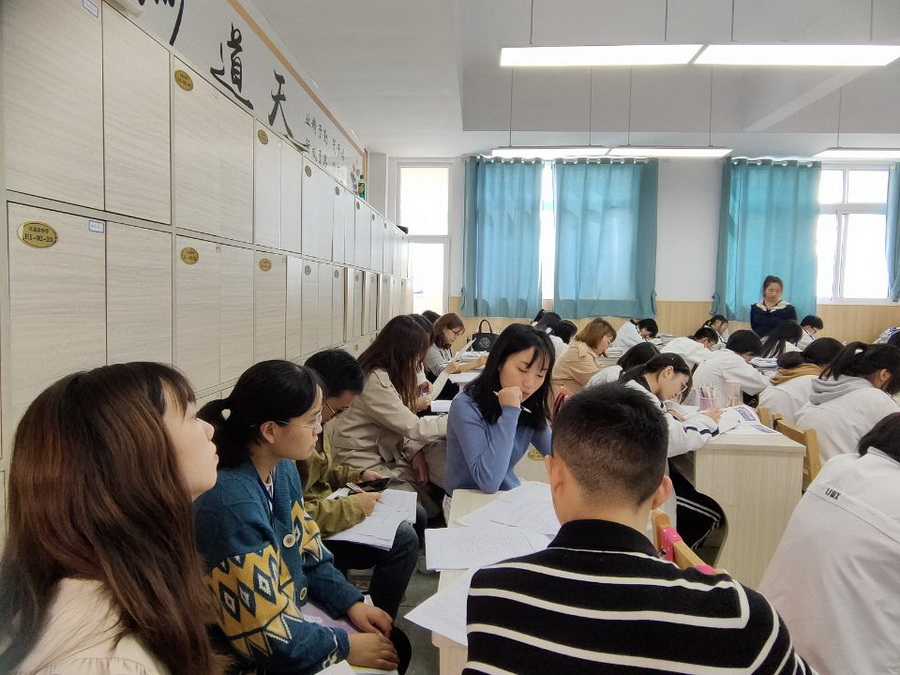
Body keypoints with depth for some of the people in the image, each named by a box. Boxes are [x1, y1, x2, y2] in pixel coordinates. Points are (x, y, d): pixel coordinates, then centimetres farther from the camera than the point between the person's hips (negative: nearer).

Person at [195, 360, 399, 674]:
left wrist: (352, 603, -3)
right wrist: (347, 646, -15)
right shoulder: (233, 504, -32)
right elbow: (266, 637, -27)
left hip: (294, 605, 7)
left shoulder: (283, 468, -5)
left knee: (396, 645, 10)